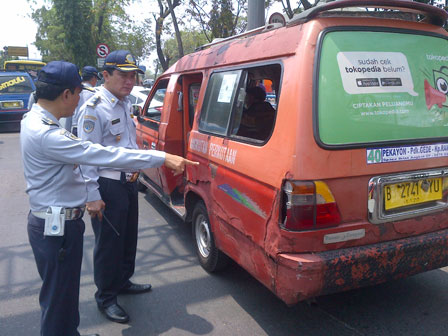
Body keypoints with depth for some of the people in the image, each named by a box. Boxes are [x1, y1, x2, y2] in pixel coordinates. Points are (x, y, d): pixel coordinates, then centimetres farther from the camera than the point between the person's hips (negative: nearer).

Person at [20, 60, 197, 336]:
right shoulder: (46, 134, -27)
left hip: (59, 222, 10)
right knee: (59, 300, 6)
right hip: (57, 228, -10)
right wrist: (162, 158, -28)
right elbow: (103, 155, -31)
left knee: (65, 292, 23)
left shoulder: (36, 119, 7)